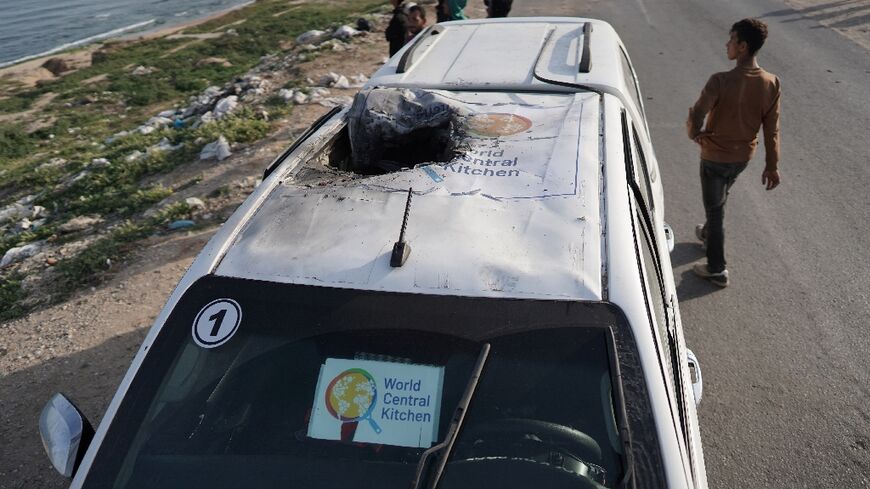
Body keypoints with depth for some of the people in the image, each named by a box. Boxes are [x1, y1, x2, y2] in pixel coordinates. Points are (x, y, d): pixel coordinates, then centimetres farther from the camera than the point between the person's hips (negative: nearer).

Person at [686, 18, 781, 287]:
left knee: (715, 209, 8)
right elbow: (772, 129, -3)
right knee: (718, 201, 30)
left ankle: (717, 270, 17)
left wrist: (695, 134, -2)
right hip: (743, 156, 5)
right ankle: (708, 233, 55)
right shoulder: (772, 84, -10)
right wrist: (772, 165, 6)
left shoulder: (720, 81, -27)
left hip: (715, 156, -5)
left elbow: (695, 118, -26)